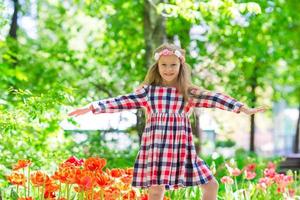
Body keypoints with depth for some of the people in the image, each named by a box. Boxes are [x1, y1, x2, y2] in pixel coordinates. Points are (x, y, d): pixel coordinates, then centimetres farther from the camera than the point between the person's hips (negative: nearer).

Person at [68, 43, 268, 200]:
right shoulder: (148, 91, 4)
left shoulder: (190, 92, 9)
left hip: (181, 147, 3)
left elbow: (216, 99, 3)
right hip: (155, 146, -3)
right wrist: (90, 107, -6)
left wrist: (244, 108, -3)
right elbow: (122, 102, 0)